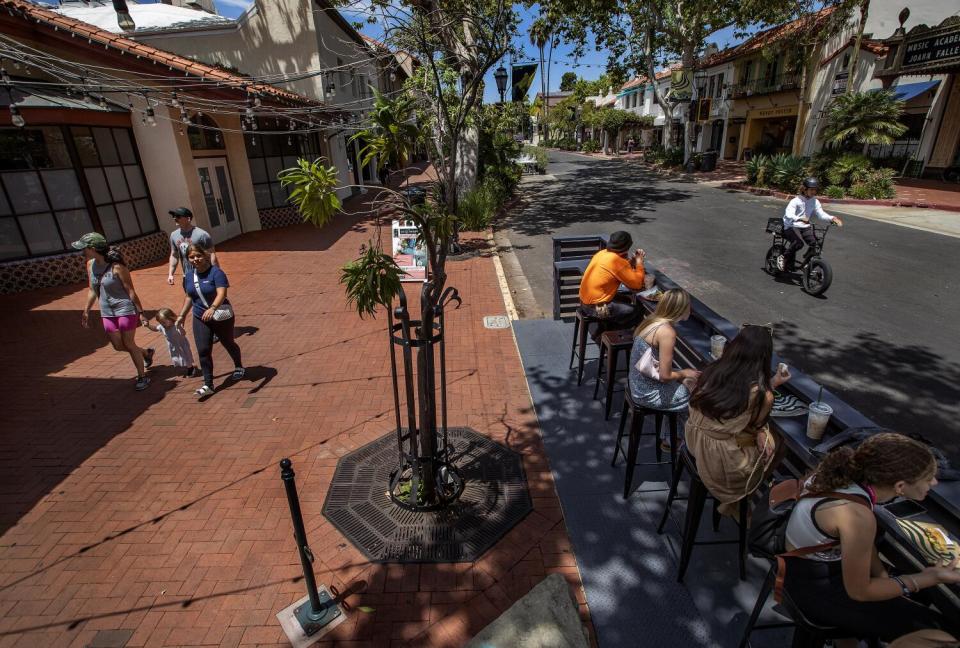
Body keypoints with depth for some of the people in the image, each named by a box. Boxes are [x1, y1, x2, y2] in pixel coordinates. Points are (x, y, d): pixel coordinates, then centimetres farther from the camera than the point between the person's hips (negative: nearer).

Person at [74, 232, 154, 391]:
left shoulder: (116, 267, -18)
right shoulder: (90, 265, 2)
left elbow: (131, 291, -15)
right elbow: (92, 291, 13)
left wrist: (140, 312, -15)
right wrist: (86, 311, 16)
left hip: (125, 309, -7)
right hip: (107, 312, 7)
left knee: (129, 344, 1)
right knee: (118, 346, 12)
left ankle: (142, 377, 15)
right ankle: (146, 353, 38)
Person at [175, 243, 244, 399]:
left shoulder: (216, 272, -19)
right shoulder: (188, 275, 1)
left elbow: (222, 294, -32)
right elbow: (189, 297, 14)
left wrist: (212, 308, -48)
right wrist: (182, 315, 16)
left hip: (221, 317, -5)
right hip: (200, 319, 5)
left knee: (228, 344, 15)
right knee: (203, 351, -3)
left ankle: (239, 367, 43)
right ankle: (208, 385, 2)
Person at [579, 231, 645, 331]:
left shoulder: (603, 253, 4)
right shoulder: (617, 261, -21)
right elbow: (637, 284, -14)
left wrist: (633, 260, 7)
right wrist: (639, 262, -2)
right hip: (596, 307, -9)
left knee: (626, 300, 28)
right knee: (637, 313, 3)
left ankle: (604, 326, 20)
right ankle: (604, 329, 7)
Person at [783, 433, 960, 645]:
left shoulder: (850, 477, -12)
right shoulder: (858, 516, -34)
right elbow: (859, 591, -18)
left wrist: (884, 576, 1)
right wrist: (930, 578, -12)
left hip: (825, 563, 7)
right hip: (814, 588, -7)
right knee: (925, 626, 3)